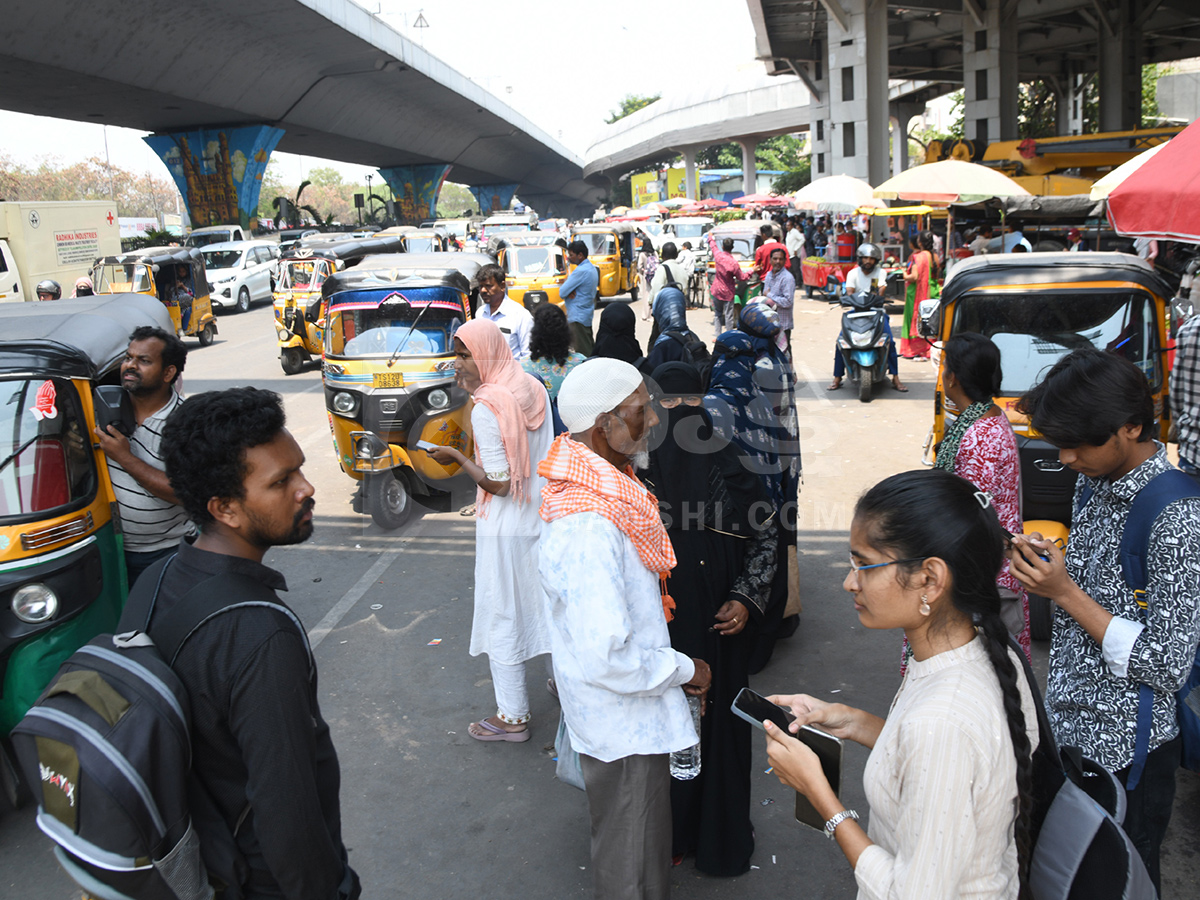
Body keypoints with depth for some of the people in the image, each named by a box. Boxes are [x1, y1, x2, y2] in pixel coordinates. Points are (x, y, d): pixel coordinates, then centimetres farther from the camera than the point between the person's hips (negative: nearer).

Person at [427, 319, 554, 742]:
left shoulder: (486, 409, -22)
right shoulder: (533, 387, 1)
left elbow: (499, 483, -21)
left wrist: (457, 457, -10)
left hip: (506, 529, -8)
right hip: (544, 517, 8)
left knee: (502, 616, 6)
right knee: (548, 603, 23)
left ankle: (512, 717, 18)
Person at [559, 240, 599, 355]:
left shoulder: (581, 271, -19)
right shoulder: (591, 268, 12)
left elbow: (562, 292, -18)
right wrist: (569, 291, -6)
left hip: (578, 317, -10)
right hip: (587, 314, 10)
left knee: (582, 351, -8)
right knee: (590, 347, 15)